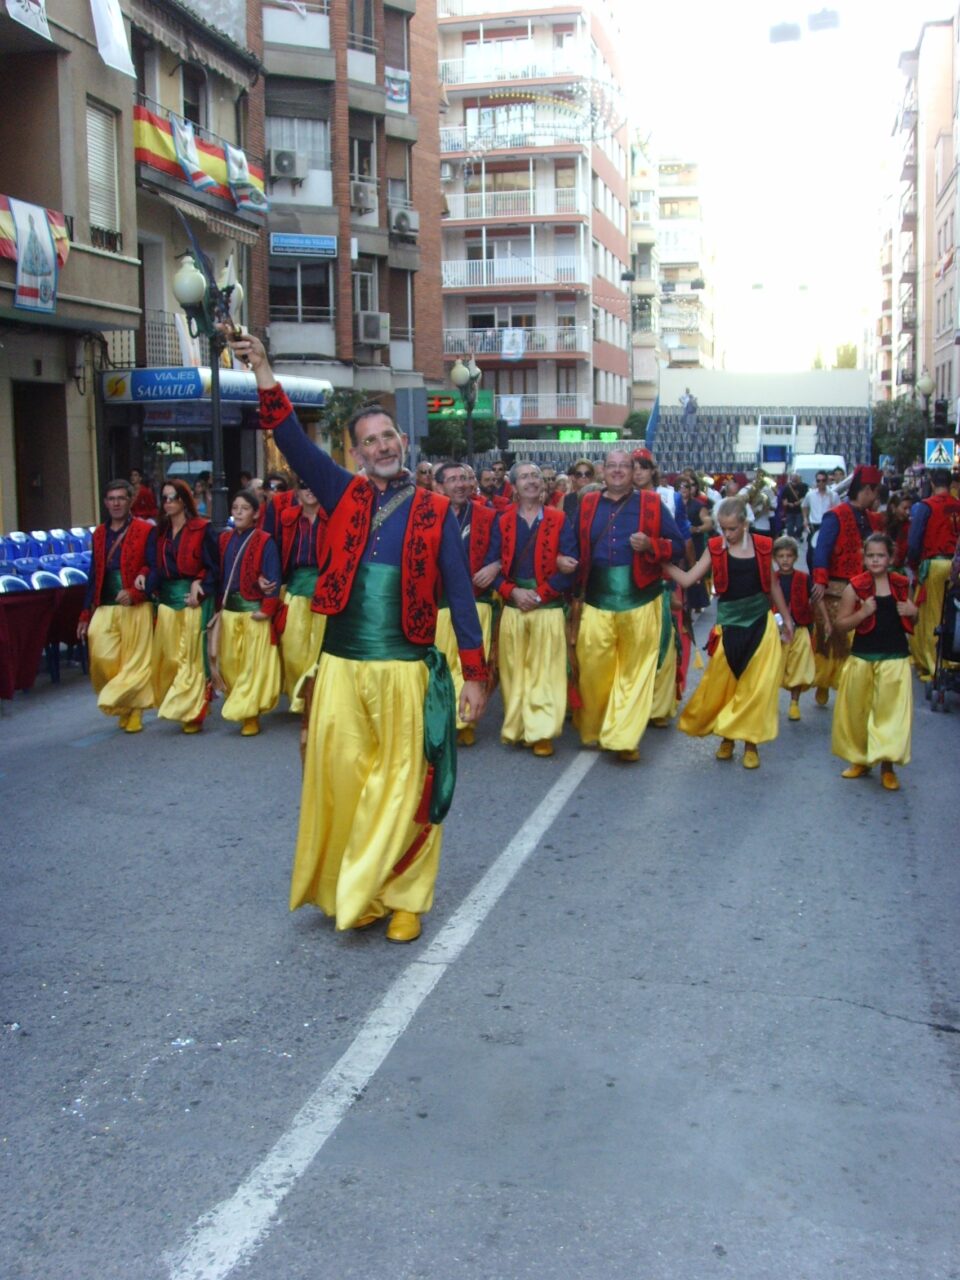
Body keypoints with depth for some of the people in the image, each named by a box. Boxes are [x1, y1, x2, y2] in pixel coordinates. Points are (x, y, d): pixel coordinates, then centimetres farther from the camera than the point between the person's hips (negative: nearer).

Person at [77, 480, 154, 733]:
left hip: (135, 608, -4)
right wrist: (86, 614, 16)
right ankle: (120, 703, 15)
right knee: (102, 658, -7)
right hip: (105, 608, 4)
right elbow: (94, 575, 18)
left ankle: (132, 713, 11)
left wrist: (134, 593, -21)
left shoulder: (146, 531, -1)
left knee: (134, 662, -1)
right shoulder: (99, 533, 15)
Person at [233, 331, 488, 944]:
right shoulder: (345, 495, 9)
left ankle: (403, 897, 18)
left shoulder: (436, 511, 3)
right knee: (340, 779, 6)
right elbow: (295, 443, -2)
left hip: (405, 670, -2)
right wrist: (265, 377, -14)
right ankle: (348, 890, 22)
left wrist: (475, 673, -5)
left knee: (403, 786, 4)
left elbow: (460, 592, 0)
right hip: (341, 667, 2)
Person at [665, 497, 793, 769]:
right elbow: (687, 579, -5)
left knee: (757, 686, 1)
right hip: (729, 624, 0)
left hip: (761, 621, 0)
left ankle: (751, 741, 14)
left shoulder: (762, 546, 0)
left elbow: (773, 585, 11)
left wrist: (786, 618, 16)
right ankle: (727, 736, 24)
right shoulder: (715, 548, -2)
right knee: (721, 684, 3)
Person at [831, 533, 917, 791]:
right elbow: (839, 624, -3)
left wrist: (912, 612, -2)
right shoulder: (855, 586, -4)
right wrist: (863, 613, -19)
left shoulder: (901, 585, 5)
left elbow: (909, 612, 21)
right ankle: (859, 759, 25)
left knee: (892, 711, -3)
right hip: (862, 656, -1)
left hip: (895, 657, 1)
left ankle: (887, 764, 6)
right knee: (857, 710, 8)